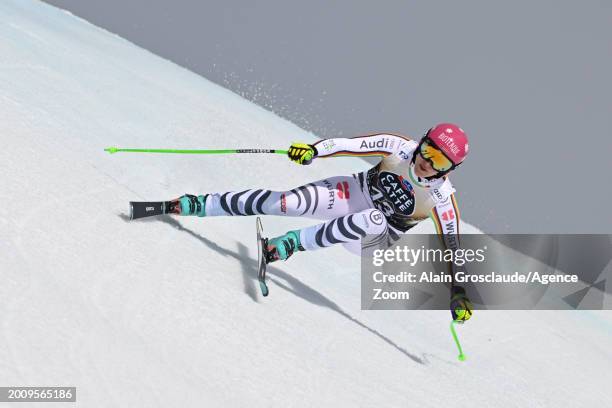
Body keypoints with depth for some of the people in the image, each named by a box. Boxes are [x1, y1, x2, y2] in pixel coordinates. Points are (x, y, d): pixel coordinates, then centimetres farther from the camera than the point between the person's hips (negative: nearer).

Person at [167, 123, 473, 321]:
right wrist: (314, 150, -36)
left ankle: (295, 242, -26)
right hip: (356, 194, 2)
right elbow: (351, 144, -20)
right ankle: (200, 206, -8)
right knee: (286, 203, -20)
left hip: (376, 237, -2)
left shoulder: (441, 197, -20)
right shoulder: (400, 148, -17)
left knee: (372, 219, -41)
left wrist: (457, 292, -20)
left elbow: (451, 244, -16)